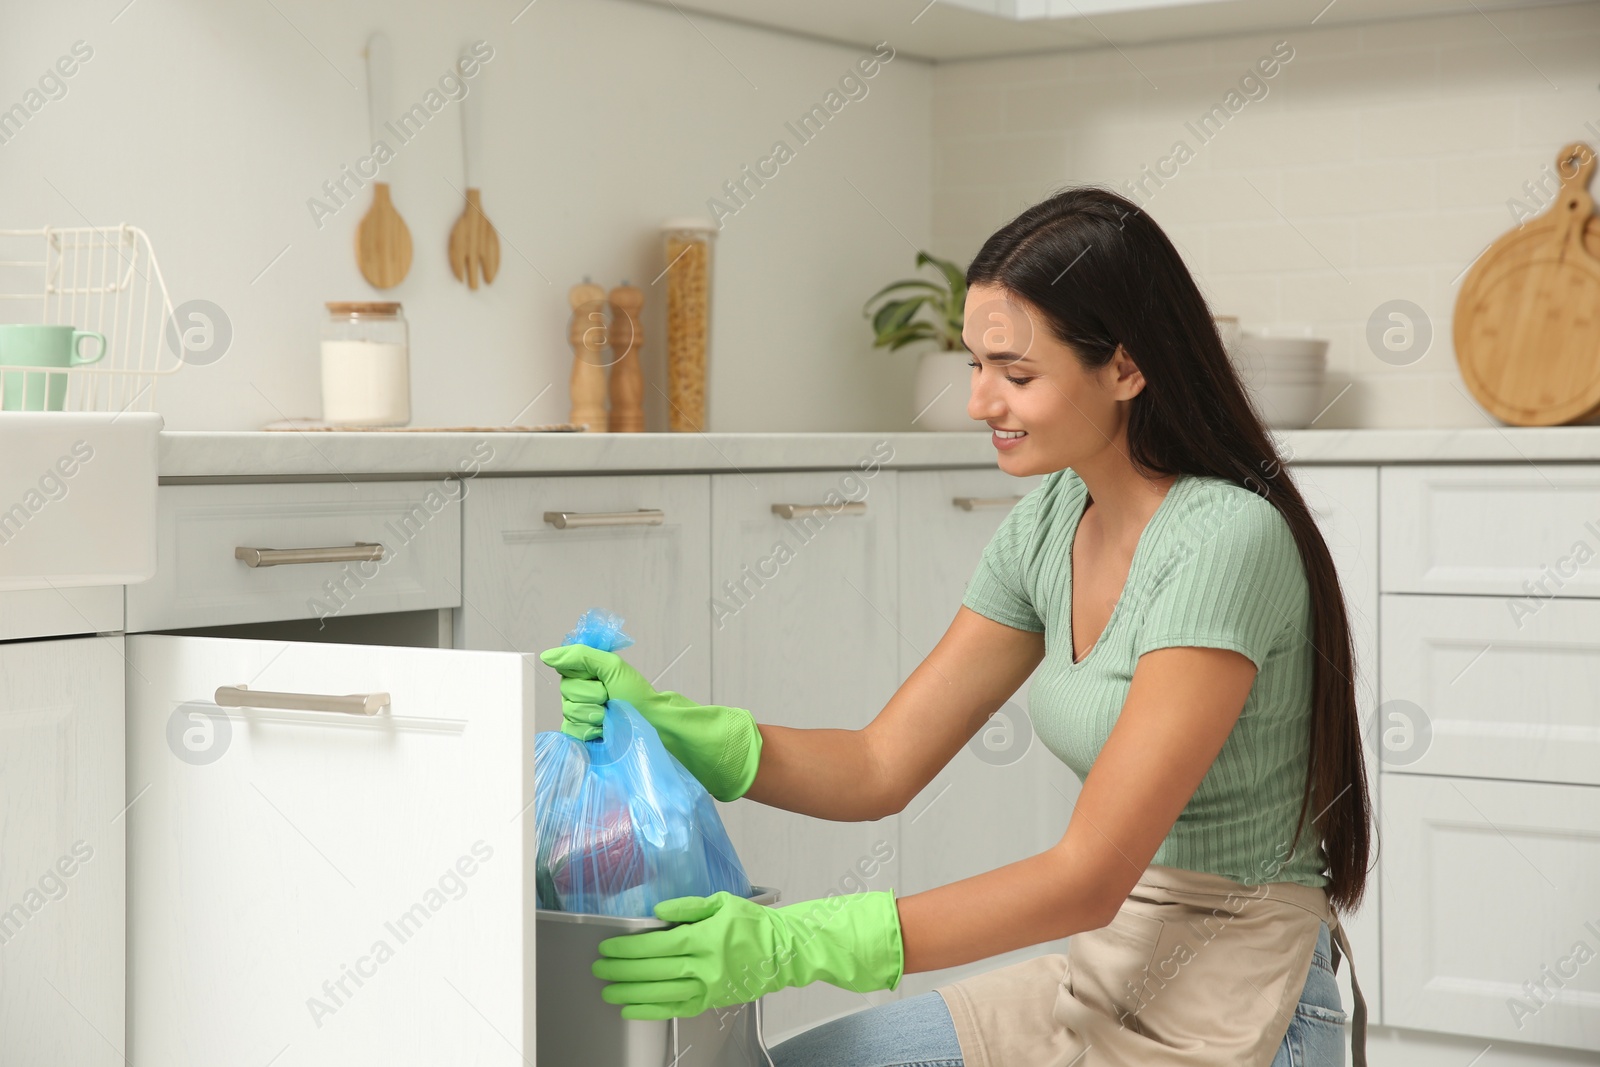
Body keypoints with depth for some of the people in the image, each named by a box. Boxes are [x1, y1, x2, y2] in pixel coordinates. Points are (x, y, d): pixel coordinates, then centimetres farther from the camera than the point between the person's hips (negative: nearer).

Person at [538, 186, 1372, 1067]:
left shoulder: (1226, 541, -22)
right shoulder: (1050, 524, 3)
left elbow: (1089, 877, -25)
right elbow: (882, 767, 4)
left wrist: (790, 946, -30)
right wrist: (671, 725, -12)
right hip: (1101, 977, 8)